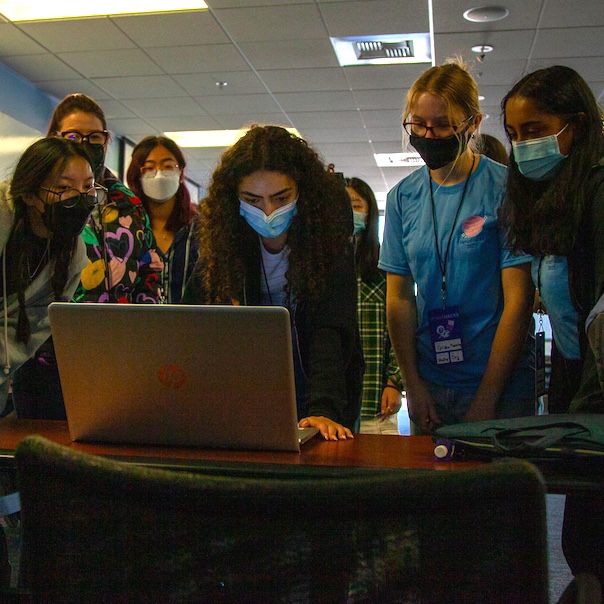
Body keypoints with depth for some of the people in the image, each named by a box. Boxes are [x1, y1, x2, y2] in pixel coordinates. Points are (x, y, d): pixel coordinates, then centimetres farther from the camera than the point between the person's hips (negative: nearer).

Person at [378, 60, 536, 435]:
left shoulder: (506, 189, -8)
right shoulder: (402, 197, 4)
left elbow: (518, 300, -11)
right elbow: (400, 298, 4)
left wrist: (486, 398, -11)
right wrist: (414, 385, -2)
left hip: (500, 384, -3)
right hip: (430, 384, 4)